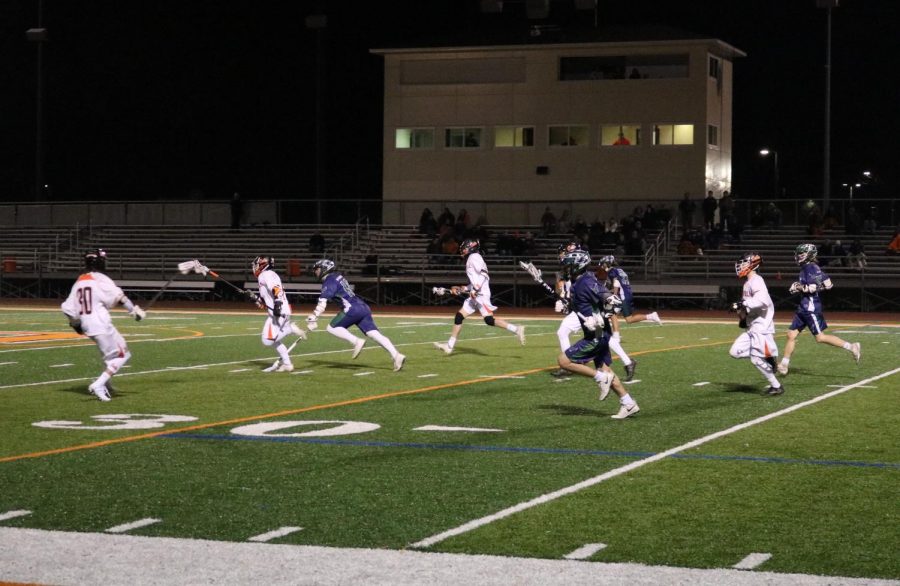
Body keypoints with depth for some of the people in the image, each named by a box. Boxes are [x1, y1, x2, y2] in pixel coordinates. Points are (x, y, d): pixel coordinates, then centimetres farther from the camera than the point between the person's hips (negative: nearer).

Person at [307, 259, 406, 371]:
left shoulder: (329, 281, -3)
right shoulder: (338, 277, 23)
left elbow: (322, 302, -14)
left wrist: (313, 318, -17)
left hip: (352, 309, -9)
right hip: (363, 307, 9)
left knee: (332, 328, 1)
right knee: (375, 334, -1)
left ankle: (356, 341, -12)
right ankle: (396, 355, -14)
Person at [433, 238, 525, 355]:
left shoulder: (474, 257, -5)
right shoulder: (471, 259, 24)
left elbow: (483, 274, -19)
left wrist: (475, 289, -24)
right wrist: (462, 289, 28)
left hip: (481, 293, -10)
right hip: (475, 296, 10)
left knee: (489, 319, -19)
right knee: (459, 316, 8)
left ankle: (516, 329, -17)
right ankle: (450, 345, 10)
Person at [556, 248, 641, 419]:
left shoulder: (586, 284, -20)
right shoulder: (579, 283, 9)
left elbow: (613, 302, -24)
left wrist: (600, 318, -25)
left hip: (596, 336, -10)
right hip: (597, 335, 10)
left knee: (563, 361, -8)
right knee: (604, 370, 16)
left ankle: (601, 378, -4)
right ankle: (628, 404, 21)